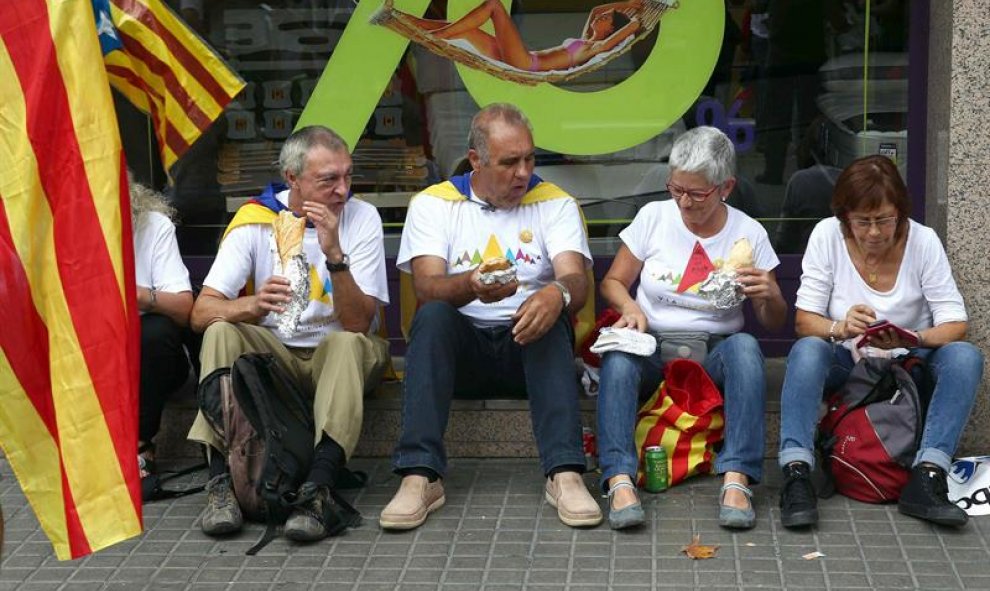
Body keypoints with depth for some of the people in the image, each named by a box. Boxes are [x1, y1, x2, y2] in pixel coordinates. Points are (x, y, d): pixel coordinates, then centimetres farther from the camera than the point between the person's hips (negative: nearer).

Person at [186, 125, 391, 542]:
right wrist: (253, 306, -36)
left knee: (348, 342, -34)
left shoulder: (361, 218, -10)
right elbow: (201, 312, -15)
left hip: (338, 354, -1)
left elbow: (359, 323, -19)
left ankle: (317, 491, -44)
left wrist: (335, 254, -32)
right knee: (221, 333, -26)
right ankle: (222, 483, -31)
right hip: (272, 352, 1)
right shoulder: (255, 219, -7)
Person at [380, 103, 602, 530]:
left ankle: (565, 473, -40)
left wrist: (557, 294, -35)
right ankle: (421, 476, -37)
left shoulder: (554, 203, 7)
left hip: (531, 346, 0)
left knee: (550, 312, -31)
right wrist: (472, 285, -34)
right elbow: (426, 288, -11)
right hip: (460, 345, 0)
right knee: (433, 315, -31)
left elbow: (577, 282, -9)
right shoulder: (433, 204, 5)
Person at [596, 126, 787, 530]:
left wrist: (768, 296, -16)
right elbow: (612, 282, 10)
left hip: (714, 354, 0)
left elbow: (774, 323, 8)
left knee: (745, 346, -34)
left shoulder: (749, 233, 2)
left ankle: (737, 477, -40)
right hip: (652, 350, 0)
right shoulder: (653, 216, 3)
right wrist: (630, 306, -13)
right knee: (618, 354, -34)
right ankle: (620, 479, -43)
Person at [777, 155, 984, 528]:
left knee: (965, 356, -27)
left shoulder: (923, 241, -11)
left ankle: (927, 477, -36)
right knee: (807, 350, -31)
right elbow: (804, 321, -11)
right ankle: (796, 473, -39)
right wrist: (840, 328, -34)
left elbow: (955, 325, -12)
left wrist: (913, 339, -34)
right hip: (844, 365, 0)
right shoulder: (826, 236, -11)